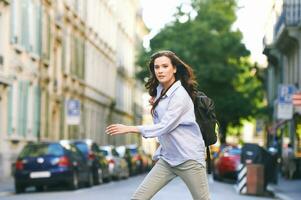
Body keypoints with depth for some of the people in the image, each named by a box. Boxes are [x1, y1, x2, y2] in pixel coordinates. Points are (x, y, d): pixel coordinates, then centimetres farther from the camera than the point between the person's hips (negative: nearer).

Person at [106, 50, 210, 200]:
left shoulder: (180, 94, -14)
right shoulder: (159, 92, 11)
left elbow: (164, 127, -20)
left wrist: (129, 129, -19)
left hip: (189, 158, -7)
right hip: (167, 158, 7)